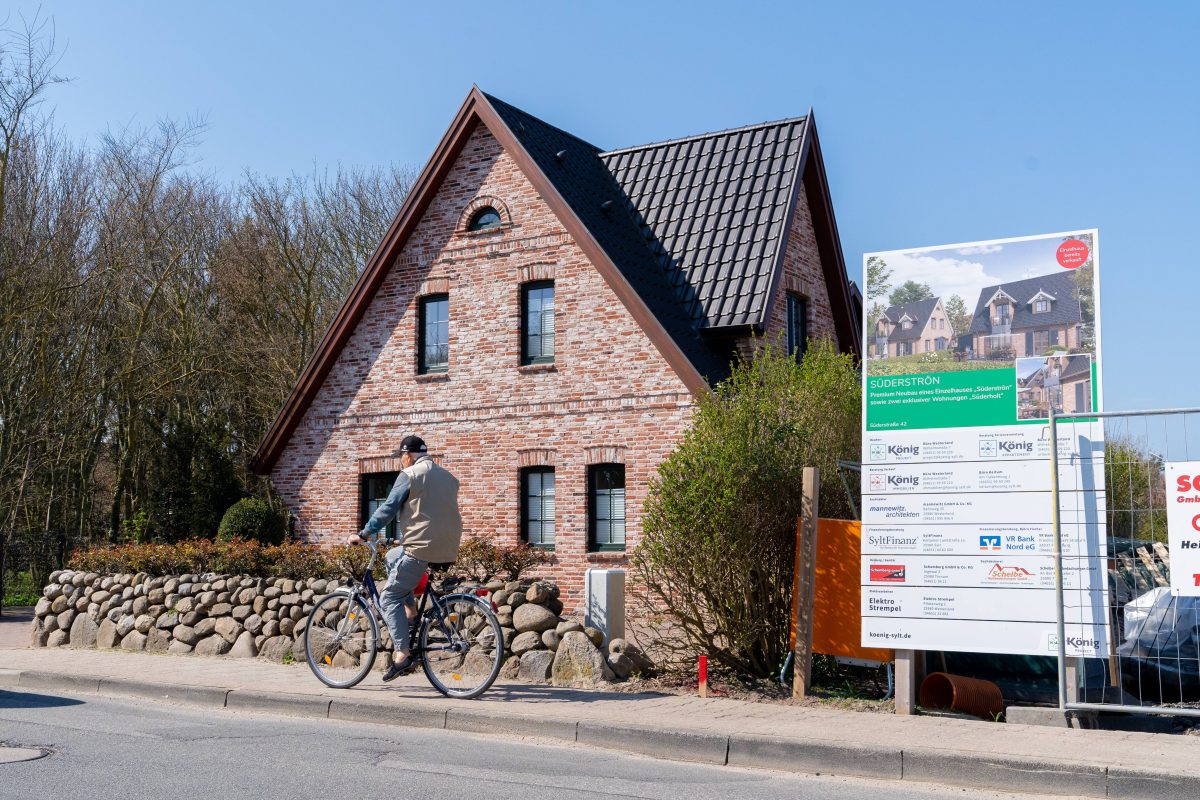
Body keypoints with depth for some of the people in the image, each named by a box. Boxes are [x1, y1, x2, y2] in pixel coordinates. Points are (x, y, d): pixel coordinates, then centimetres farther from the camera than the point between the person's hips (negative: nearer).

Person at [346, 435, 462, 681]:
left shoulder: (409, 475, -4)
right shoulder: (448, 477, 17)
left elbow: (388, 509, -8)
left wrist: (363, 535, -1)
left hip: (421, 547, -8)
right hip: (448, 548, 8)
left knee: (389, 597, 0)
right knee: (392, 558, 29)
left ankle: (402, 655, -11)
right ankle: (410, 611, 19)